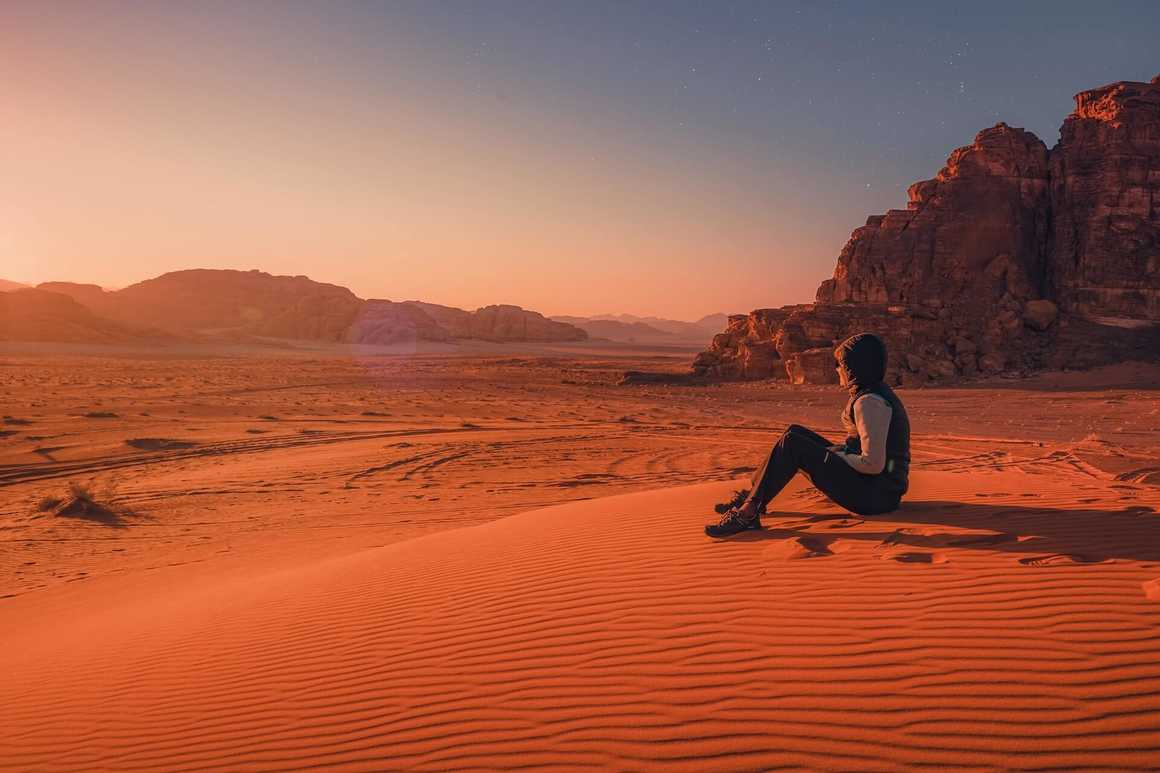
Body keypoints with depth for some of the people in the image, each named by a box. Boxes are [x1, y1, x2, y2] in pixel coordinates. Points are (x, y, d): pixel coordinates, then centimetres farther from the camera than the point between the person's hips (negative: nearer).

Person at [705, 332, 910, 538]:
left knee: (792, 443, -19)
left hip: (874, 495, -10)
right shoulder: (879, 393, 13)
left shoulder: (869, 402, -19)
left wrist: (833, 456, -11)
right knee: (796, 433, 11)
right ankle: (753, 495, 12)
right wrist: (834, 452, 7)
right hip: (880, 490, 10)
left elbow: (873, 464, -25)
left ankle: (748, 513, -17)